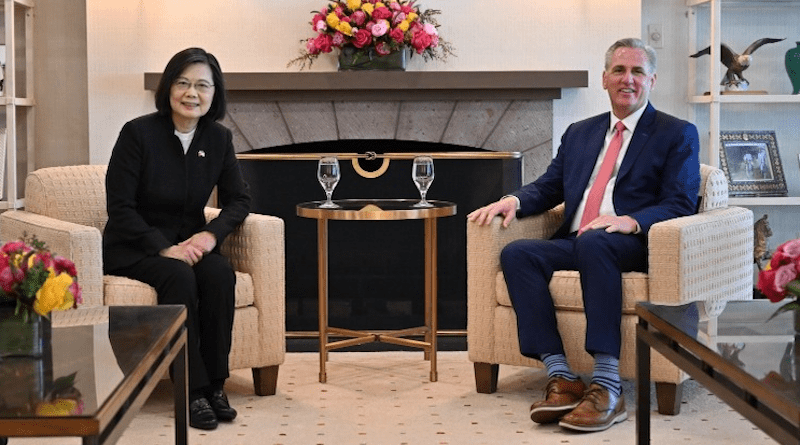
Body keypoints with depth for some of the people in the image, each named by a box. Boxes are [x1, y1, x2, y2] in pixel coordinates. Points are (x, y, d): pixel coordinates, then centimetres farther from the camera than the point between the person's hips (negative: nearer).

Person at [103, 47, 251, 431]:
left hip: (189, 241, 4)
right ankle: (193, 391, -28)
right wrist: (163, 248, -24)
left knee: (220, 274, -27)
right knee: (180, 277, -33)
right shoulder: (138, 133, -13)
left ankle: (215, 384, -20)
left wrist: (211, 233, -15)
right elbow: (120, 206, -14)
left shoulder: (218, 139, 1)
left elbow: (239, 199, 5)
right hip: (133, 247, -4)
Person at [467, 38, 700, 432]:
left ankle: (607, 386, -41)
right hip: (574, 243, 5)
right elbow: (548, 188, 22)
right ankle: (560, 377, -30)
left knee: (593, 243, -38)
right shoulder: (579, 133, 24)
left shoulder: (678, 135, 8)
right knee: (516, 254, -24)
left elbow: (680, 204, -3)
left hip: (632, 246, -5)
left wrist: (630, 221, -21)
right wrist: (513, 200, -2)